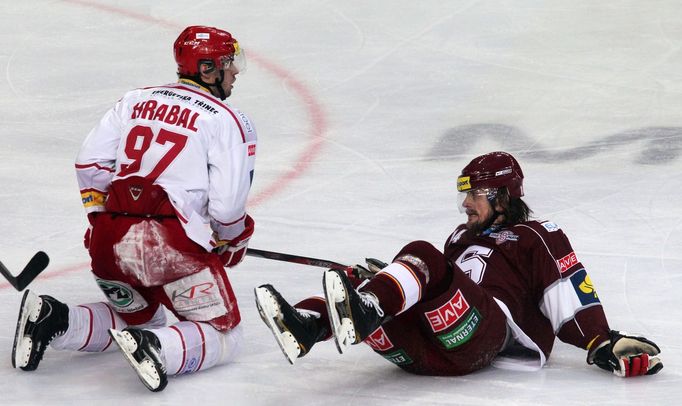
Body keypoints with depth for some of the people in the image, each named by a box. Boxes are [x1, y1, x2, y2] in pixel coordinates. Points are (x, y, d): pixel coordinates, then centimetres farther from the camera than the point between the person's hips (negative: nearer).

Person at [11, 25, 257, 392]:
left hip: (109, 240, 6)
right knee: (221, 337, 6)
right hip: (173, 244, -6)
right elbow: (227, 204, -5)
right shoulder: (227, 120, 0)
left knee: (138, 319, 29)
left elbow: (90, 162, 12)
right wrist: (233, 241, 16)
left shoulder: (136, 100, 18)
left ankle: (53, 319, 4)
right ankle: (154, 348, -25)